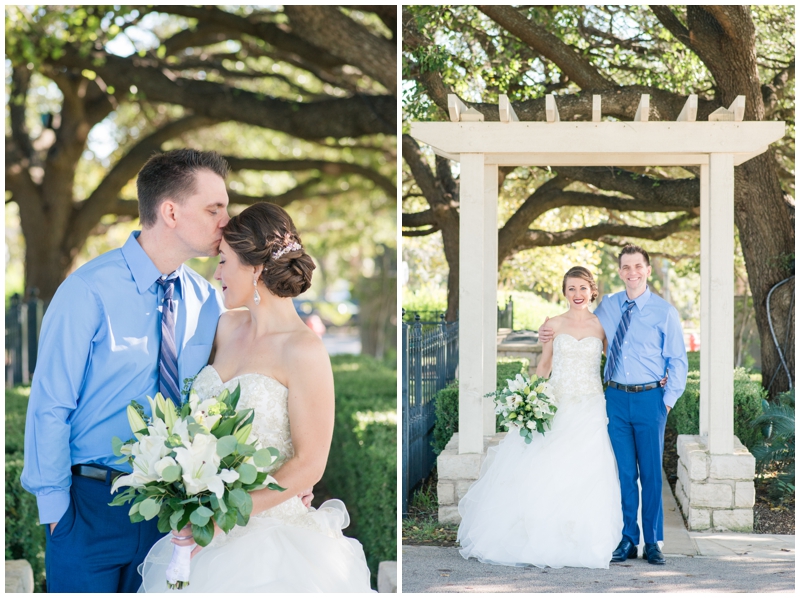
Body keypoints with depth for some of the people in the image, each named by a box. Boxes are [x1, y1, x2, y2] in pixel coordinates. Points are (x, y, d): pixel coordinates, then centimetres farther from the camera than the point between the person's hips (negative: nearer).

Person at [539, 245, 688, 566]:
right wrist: (550, 333, 5)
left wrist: (668, 400, -4)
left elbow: (678, 361, 1)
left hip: (650, 398, -2)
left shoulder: (665, 312, -2)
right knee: (623, 473, 7)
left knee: (651, 473, 4)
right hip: (616, 397, 3)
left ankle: (653, 542, 15)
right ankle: (628, 540, 16)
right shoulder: (607, 306, 7)